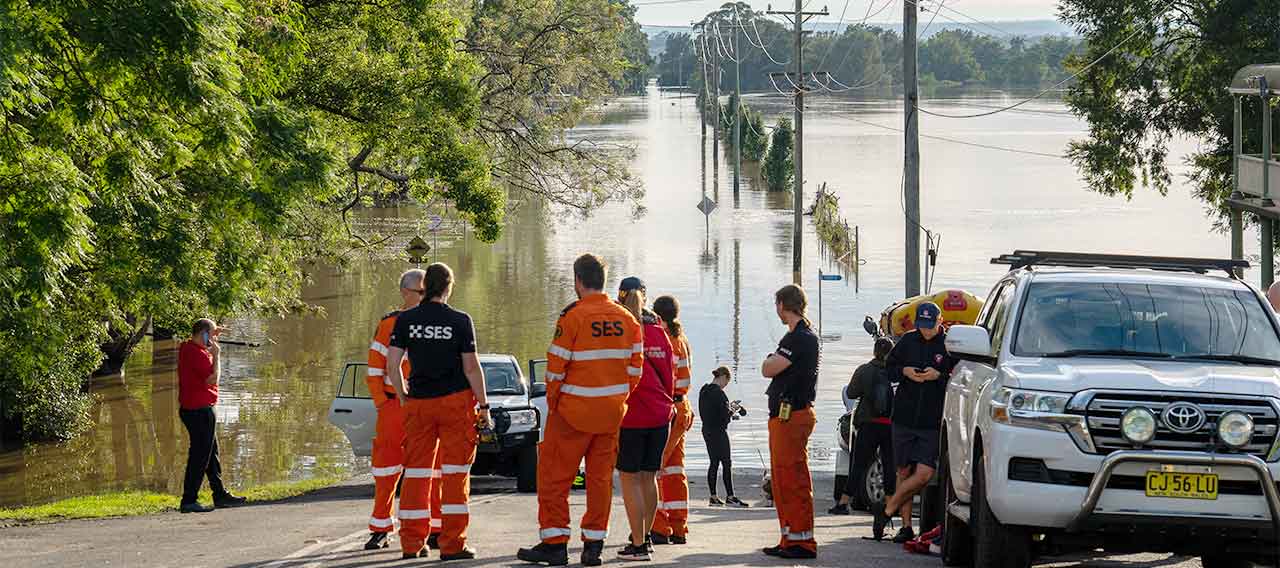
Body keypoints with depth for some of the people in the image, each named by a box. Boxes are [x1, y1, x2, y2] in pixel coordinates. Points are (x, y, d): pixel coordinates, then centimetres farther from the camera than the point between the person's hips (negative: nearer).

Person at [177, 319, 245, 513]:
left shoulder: (186, 347, 10)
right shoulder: (197, 354, -20)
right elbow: (213, 378, -23)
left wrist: (214, 338, 17)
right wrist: (216, 355, -13)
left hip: (190, 408, 11)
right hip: (199, 410, -11)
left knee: (211, 453, 19)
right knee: (199, 457, -6)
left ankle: (220, 495, 28)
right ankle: (188, 501, -4)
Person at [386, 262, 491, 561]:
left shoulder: (406, 320, 0)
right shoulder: (460, 321, -6)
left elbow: (392, 365, -2)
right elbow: (471, 368, -7)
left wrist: (403, 399, 10)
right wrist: (483, 406, 0)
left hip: (418, 402, 3)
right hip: (456, 401, -3)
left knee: (416, 473, 9)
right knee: (455, 474, 1)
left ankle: (412, 543, 11)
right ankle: (452, 544, -1)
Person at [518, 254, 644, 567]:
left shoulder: (573, 316, -13)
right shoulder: (627, 319, 4)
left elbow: (556, 367, -12)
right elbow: (635, 368, 5)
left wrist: (552, 402, 0)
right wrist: (620, 401, 14)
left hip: (574, 412, -5)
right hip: (611, 412, 5)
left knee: (554, 474, 3)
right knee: (600, 476, 11)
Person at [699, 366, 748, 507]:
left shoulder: (703, 391, 9)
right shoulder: (718, 393, -18)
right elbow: (725, 415, -19)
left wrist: (729, 409, 13)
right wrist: (734, 411, 2)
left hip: (707, 430, 9)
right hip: (718, 432, -9)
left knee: (714, 462, 11)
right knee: (727, 463, -3)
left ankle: (713, 497, 10)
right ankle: (730, 497, -3)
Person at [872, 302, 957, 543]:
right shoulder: (908, 341, 6)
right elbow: (888, 367, 14)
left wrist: (939, 376, -18)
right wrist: (905, 371, -6)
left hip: (933, 422, -3)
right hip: (904, 417, 3)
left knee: (924, 474, -12)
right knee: (904, 472, 7)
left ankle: (886, 509, 6)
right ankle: (906, 526, 17)